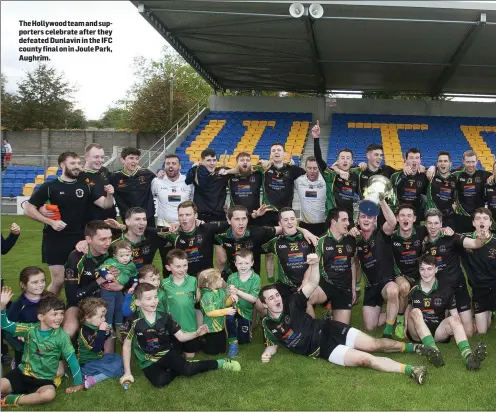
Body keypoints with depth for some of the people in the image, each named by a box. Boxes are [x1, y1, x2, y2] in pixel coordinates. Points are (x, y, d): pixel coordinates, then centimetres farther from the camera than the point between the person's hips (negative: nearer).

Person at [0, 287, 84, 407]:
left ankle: (11, 400, -16)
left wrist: (78, 383, -7)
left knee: (49, 394, -35)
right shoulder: (30, 329, -3)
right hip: (22, 373, 1)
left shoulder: (61, 335, -8)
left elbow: (71, 359, -6)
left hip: (44, 379, 0)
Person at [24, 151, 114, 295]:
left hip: (79, 240, 3)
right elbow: (28, 209, -4)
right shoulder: (49, 187, -5)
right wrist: (50, 222, -16)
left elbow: (106, 204, -1)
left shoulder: (85, 186, 4)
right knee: (58, 281, -1)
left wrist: (109, 194, -23)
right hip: (55, 241, -3)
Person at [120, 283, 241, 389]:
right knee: (160, 381, -31)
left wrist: (196, 333, -21)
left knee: (187, 369, -25)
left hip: (167, 353, 1)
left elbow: (181, 337, -1)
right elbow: (126, 346, -3)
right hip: (149, 362, -1)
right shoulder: (135, 323, -14)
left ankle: (218, 363, -6)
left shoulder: (165, 318, -7)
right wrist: (127, 372, -4)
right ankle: (178, 369, -4)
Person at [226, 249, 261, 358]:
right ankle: (232, 343, -17)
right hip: (234, 308, 0)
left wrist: (237, 291, -27)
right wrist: (231, 295, -33)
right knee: (229, 315, -36)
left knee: (244, 340, 7)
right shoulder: (231, 278, -9)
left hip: (247, 311, 0)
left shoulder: (255, 278, -14)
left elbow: (253, 299, -18)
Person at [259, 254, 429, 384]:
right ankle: (410, 370, -19)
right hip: (323, 349, -1)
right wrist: (267, 353, -10)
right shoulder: (268, 326, -2)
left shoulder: (291, 303, -5)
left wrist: (314, 264, -35)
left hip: (329, 330, 1)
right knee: (364, 359, -19)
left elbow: (313, 284, -15)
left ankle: (414, 347, 9)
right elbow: (273, 344, 15)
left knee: (374, 344, -10)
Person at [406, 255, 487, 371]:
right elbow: (408, 310, 14)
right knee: (416, 312, -28)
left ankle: (468, 356, -53)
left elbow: (455, 314, 1)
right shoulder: (413, 290, 1)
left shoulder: (446, 290, 1)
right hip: (417, 333, -1)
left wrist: (453, 327, -18)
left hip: (438, 332, 1)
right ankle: (433, 351, -50)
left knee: (453, 319, -26)